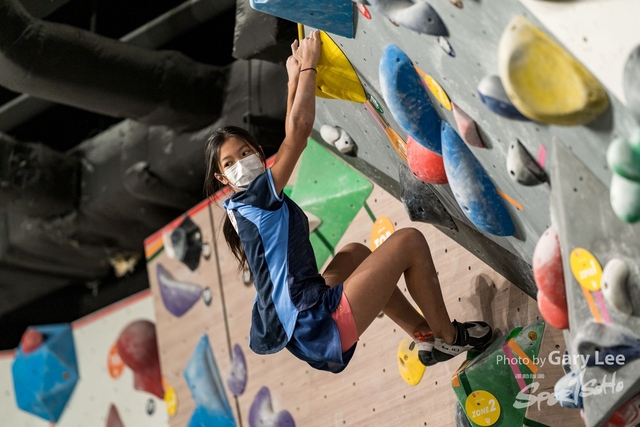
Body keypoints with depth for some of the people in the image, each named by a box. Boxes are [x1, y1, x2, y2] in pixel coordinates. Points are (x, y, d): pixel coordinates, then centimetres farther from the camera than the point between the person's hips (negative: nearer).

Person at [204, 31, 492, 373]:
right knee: (410, 241, -2)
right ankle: (448, 338, 15)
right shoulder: (256, 196, -12)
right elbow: (300, 127, -17)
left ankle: (424, 334, 33)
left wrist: (295, 78, 26)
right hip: (320, 328, -10)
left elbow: (291, 137, 24)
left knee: (356, 253, 35)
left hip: (308, 331, 10)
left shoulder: (243, 207, 15)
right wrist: (308, 65, -5)